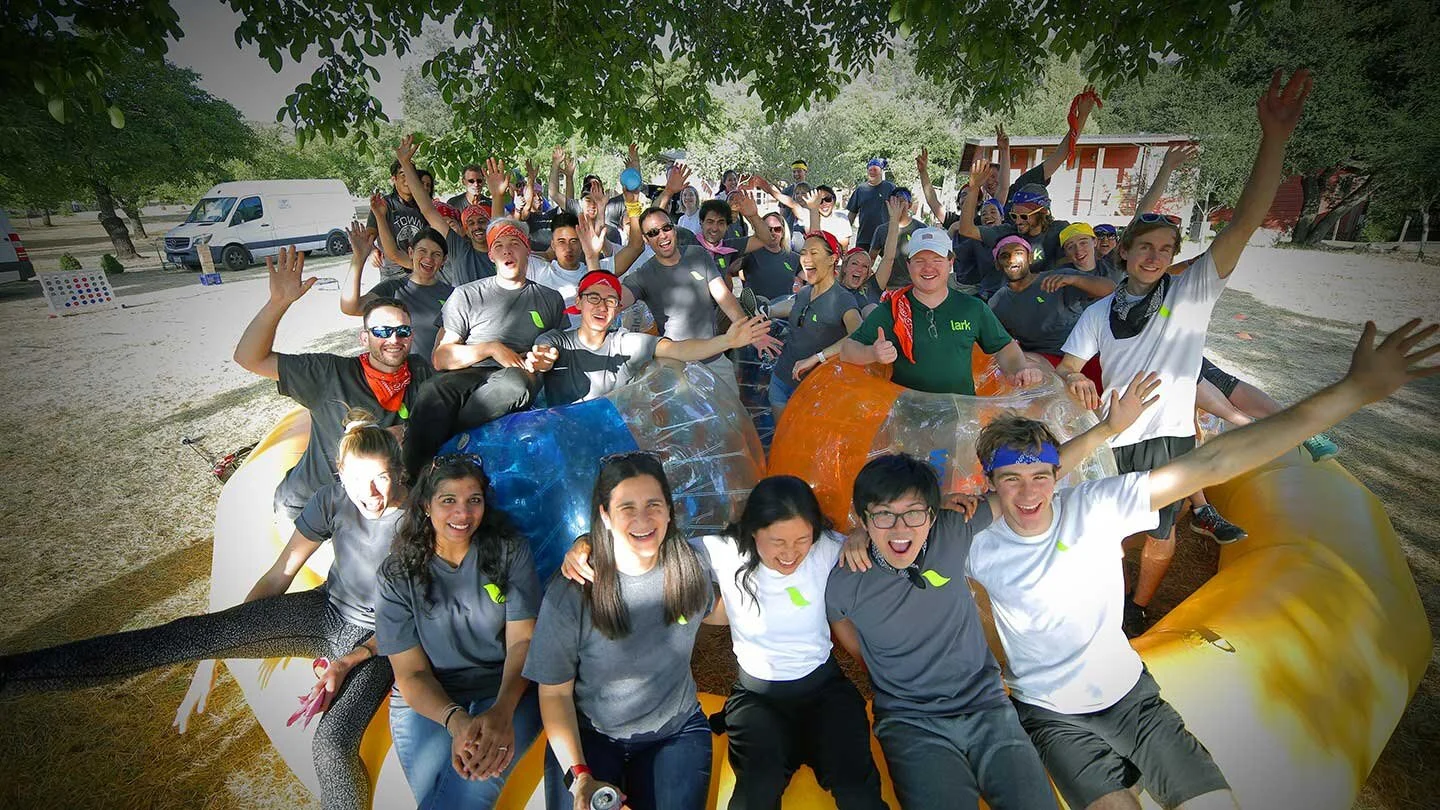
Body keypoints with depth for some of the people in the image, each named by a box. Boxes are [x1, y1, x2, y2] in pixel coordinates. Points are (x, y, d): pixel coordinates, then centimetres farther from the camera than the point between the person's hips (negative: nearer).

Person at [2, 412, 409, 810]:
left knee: (331, 745, -31)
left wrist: (348, 663, -21)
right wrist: (215, 649, -1)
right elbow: (278, 575, 0)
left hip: (377, 643, -4)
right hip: (325, 611, 4)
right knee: (191, 633, -14)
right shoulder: (333, 498, -10)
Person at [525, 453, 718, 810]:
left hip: (675, 731, 3)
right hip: (589, 735, -2)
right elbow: (555, 692, -10)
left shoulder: (692, 564, -11)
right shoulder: (569, 593, -19)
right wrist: (579, 776, -19)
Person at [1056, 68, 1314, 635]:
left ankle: (1138, 608, 38)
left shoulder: (1192, 292, -5)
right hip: (1111, 437, 2)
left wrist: (1275, 137, -27)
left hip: (1167, 438, -1)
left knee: (1160, 532, 15)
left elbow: (1245, 223, -17)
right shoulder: (1098, 312, 2)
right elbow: (1066, 368, 3)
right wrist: (1076, 382, -23)